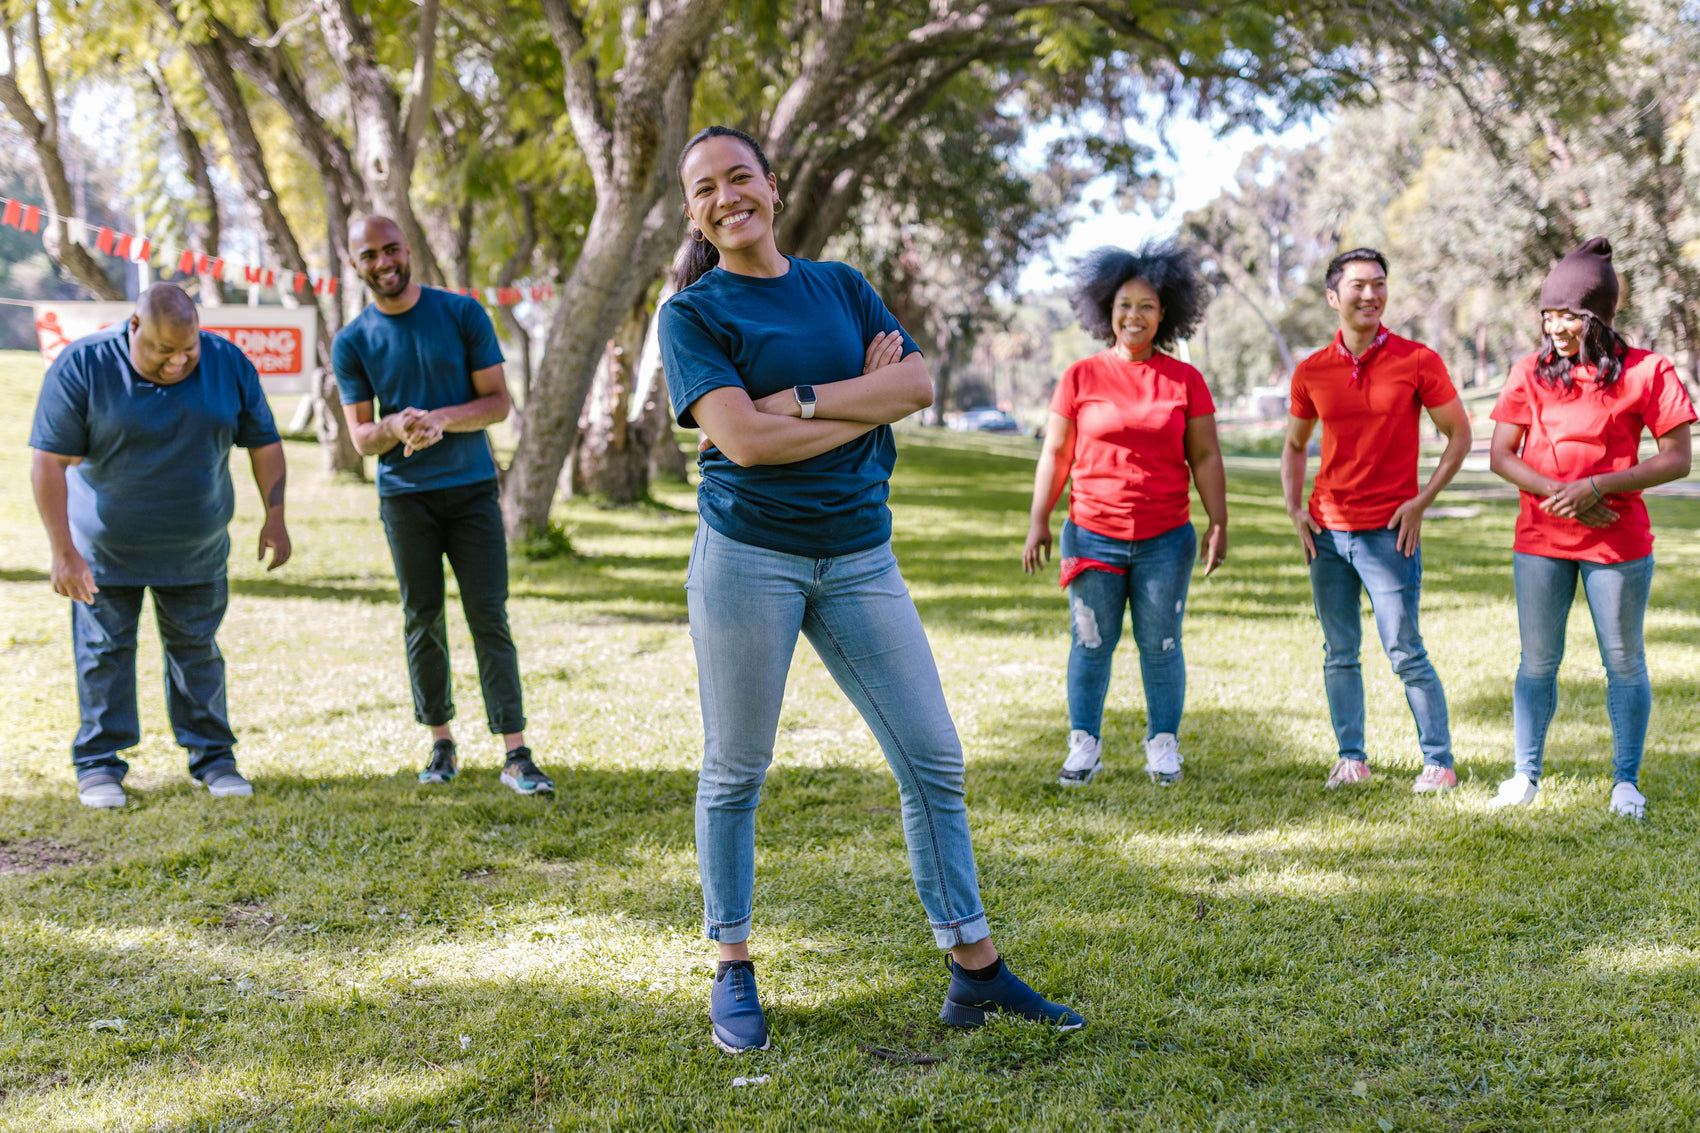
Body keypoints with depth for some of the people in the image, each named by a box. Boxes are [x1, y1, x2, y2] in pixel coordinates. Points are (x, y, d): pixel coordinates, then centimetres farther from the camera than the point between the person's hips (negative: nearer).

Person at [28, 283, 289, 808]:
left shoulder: (228, 364, -7)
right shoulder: (81, 366, -15)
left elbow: (263, 443, 3)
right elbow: (49, 463, -15)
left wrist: (275, 519, -1)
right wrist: (64, 552, -19)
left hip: (197, 549, 2)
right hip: (106, 548, -2)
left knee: (196, 649, 9)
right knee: (104, 652, 3)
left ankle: (213, 757, 18)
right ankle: (99, 764, 13)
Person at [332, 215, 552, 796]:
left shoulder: (462, 313, 0)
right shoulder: (352, 343, 3)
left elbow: (498, 401, -1)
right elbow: (361, 437, 2)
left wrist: (441, 419, -19)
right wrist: (394, 428, -22)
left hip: (472, 487, -1)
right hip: (405, 495, 1)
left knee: (489, 616, -5)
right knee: (423, 622, 5)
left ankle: (516, 756, -6)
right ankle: (441, 743, 18)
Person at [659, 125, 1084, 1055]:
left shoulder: (841, 286, 12)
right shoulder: (692, 313, -1)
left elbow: (918, 383, -2)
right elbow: (744, 440, -15)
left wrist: (803, 398, -13)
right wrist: (866, 402, -8)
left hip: (859, 558, 4)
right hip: (747, 557, -4)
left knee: (934, 758, 3)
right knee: (734, 774, 5)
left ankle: (975, 969, 13)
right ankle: (733, 971, 21)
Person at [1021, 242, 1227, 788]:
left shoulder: (1184, 380, 5)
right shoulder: (1081, 377, 3)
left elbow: (1205, 457, 6)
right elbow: (1055, 455, 5)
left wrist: (1219, 522, 0)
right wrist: (1039, 522, 0)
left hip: (1166, 539, 0)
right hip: (1092, 534, 0)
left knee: (1160, 644, 5)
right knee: (1090, 643, 4)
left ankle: (1163, 744, 20)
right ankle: (1084, 745, 16)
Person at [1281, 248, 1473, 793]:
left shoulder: (1417, 360, -4)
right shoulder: (1312, 371, 5)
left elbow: (1459, 435, 2)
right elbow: (1294, 446, 19)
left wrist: (1421, 502, -6)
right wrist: (1295, 509, 6)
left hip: (1388, 532, -4)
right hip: (1327, 531, 4)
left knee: (1405, 653, -3)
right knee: (1339, 653, 9)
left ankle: (1439, 762, 7)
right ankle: (1351, 757, 19)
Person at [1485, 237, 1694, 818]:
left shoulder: (1646, 372, -5)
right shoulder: (1530, 372, 4)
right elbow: (1501, 455, 2)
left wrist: (1596, 487, -17)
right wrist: (1555, 493, -15)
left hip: (1618, 541, -2)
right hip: (1540, 539, 2)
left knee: (1624, 663, 7)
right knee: (1538, 662, 10)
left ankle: (1626, 782, 18)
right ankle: (1526, 775, 20)